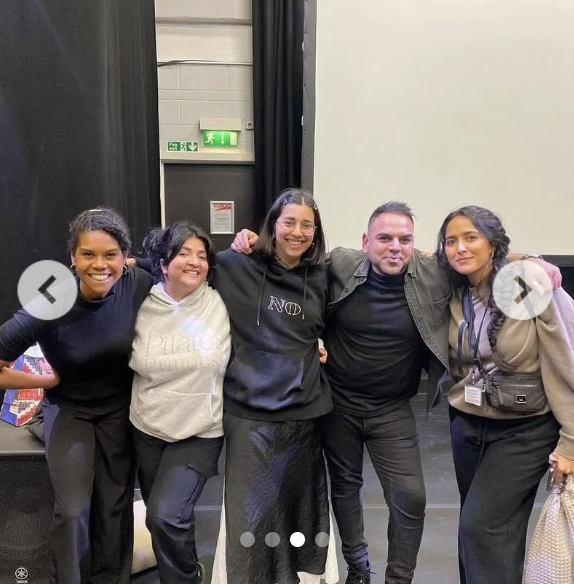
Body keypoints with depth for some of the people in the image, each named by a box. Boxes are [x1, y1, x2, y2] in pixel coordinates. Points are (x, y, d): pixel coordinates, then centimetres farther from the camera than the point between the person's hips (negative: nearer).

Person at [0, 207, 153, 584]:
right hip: (69, 410, -1)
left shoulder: (140, 286, -22)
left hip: (120, 408, 2)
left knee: (115, 506, 11)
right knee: (73, 509, -6)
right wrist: (52, 380, -15)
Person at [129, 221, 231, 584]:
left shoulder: (215, 304, -8)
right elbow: (142, 361, -7)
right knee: (158, 516, 16)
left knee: (167, 515, -13)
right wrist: (188, 359, -12)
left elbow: (210, 360, -14)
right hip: (148, 425, 3)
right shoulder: (146, 304, -4)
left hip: (199, 430, -3)